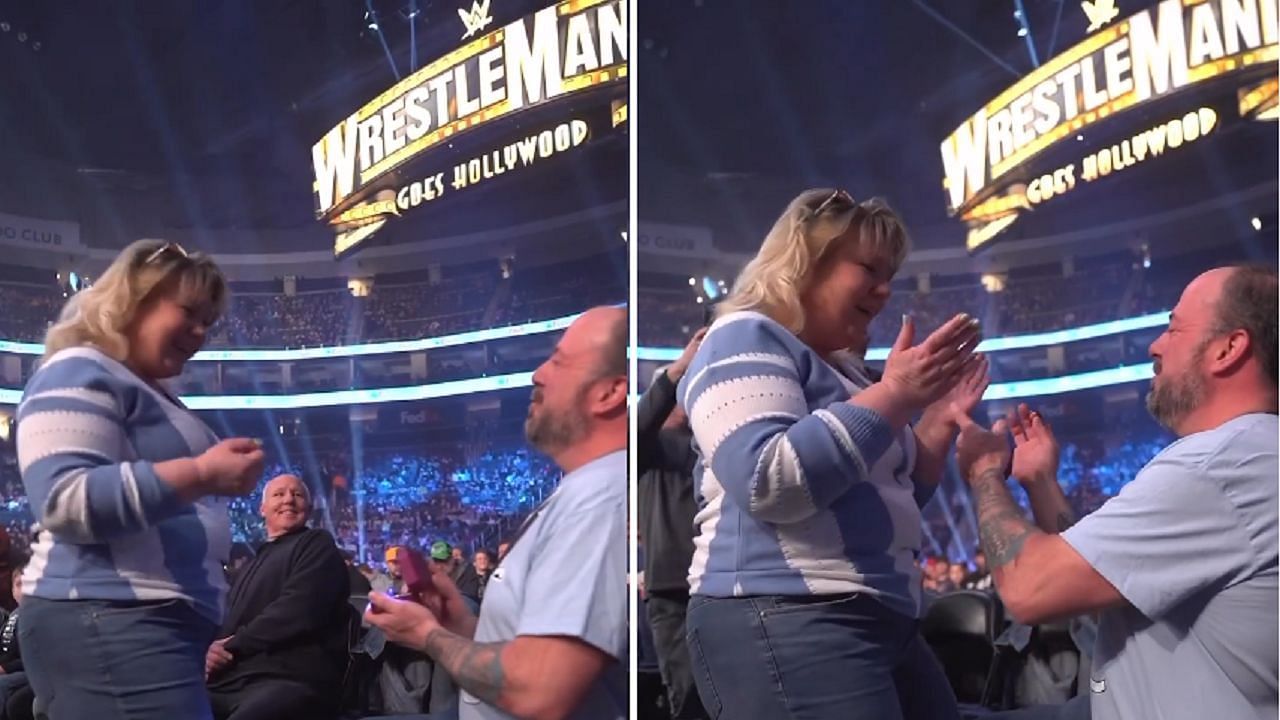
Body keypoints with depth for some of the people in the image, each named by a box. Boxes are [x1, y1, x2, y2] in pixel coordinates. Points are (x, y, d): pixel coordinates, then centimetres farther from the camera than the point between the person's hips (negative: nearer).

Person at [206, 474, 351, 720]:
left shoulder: (317, 544, 8)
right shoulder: (256, 561, 34)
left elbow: (298, 610, -10)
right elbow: (231, 620, 22)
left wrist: (234, 644, -7)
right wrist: (213, 650, -2)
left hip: (288, 680, -8)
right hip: (230, 680, 8)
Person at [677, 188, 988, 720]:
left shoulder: (841, 370, 21)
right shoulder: (746, 340, -6)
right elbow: (767, 483, -22)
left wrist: (940, 420, 13)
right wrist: (894, 395, -19)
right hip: (781, 624, -10)